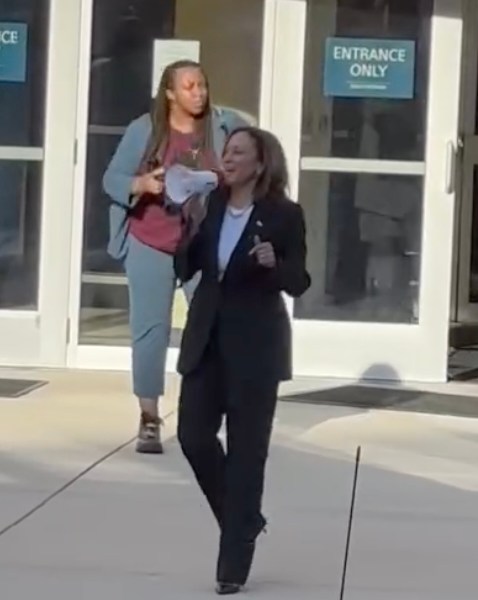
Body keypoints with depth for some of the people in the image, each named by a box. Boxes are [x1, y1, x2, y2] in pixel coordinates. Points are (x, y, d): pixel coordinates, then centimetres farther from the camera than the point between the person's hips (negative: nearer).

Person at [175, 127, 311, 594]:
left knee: (246, 450, -1)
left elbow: (298, 283, -7)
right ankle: (244, 520, 26)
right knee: (193, 435, 1)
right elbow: (185, 269, 6)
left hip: (254, 344, -5)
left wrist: (273, 263, -26)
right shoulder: (211, 204, 4)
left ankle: (233, 565, 5)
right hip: (207, 337, 5)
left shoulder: (284, 214, -8)